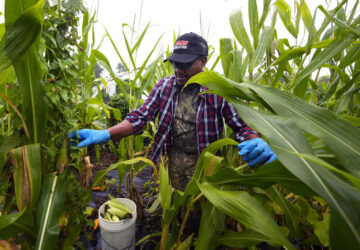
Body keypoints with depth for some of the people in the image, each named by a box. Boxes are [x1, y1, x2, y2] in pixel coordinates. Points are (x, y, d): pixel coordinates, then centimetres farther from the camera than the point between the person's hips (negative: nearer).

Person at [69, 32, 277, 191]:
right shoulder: (164, 86, -8)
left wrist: (257, 143, -38)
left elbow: (242, 126, -14)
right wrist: (105, 134, -26)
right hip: (174, 158, 3)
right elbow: (139, 118, -10)